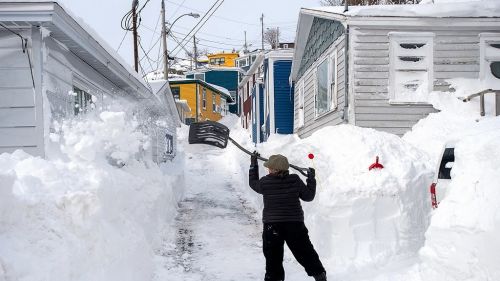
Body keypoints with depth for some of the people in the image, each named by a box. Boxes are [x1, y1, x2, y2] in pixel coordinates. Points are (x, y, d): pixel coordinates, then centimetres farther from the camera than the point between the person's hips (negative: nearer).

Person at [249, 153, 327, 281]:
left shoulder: (265, 183, -8)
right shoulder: (295, 181, -6)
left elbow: (253, 183, 15)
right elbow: (308, 196, 4)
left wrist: (253, 164, 25)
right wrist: (311, 179, 17)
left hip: (272, 226, -1)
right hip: (295, 224, 2)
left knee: (273, 256, 10)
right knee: (305, 252, 13)